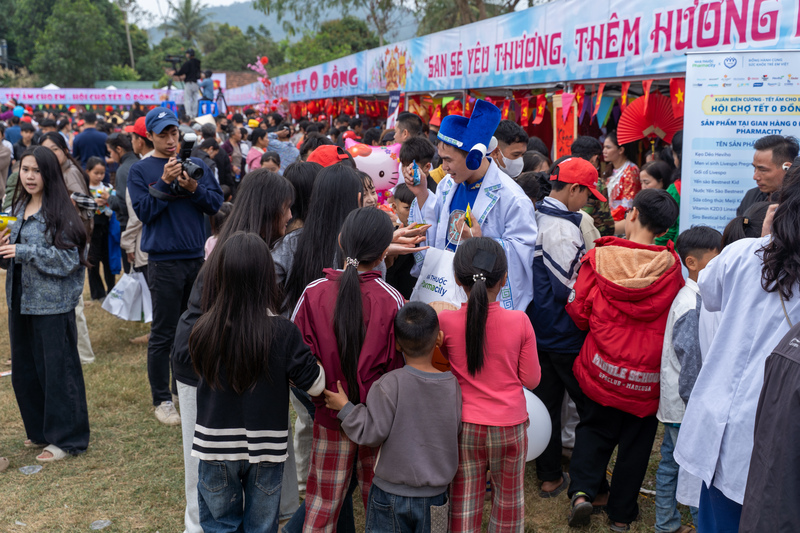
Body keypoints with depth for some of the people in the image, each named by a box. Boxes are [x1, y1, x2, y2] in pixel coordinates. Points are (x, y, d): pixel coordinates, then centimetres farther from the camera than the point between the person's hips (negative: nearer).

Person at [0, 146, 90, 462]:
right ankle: (41, 430, 31)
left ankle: (66, 439, 12)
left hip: (52, 304, -7)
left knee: (58, 369, 0)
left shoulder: (60, 211, -10)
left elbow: (69, 258, -17)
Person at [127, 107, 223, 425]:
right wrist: (165, 183, -19)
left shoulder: (196, 165, 9)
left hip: (197, 257, 4)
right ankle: (162, 399, 13)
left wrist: (194, 188, -15)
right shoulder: (140, 171, 1)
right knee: (163, 334, 1)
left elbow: (216, 203, 1)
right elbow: (144, 211, -9)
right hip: (164, 261, -4)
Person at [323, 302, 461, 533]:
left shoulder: (390, 384, -20)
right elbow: (456, 430, 4)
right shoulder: (452, 385, -8)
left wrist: (344, 408, -4)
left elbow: (372, 432, -16)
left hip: (392, 493, -3)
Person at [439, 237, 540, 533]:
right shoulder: (519, 322, -15)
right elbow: (530, 379, -6)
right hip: (509, 427, 0)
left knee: (463, 500, 16)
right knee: (509, 498, 21)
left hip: (464, 426, 0)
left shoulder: (446, 321, -14)